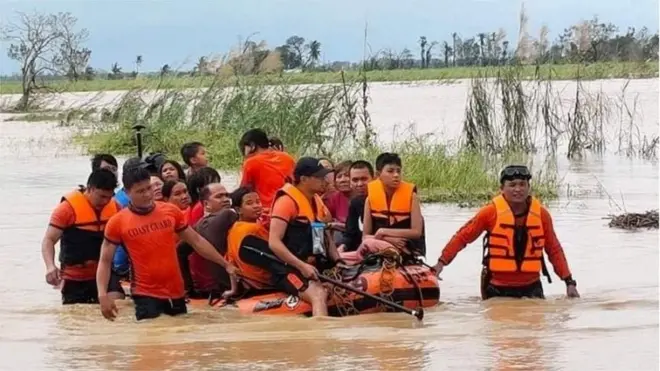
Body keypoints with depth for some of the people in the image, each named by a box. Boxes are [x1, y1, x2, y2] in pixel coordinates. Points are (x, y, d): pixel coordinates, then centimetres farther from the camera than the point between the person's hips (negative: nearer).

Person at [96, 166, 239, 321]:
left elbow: (196, 241, 13)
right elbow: (105, 261, -2)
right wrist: (103, 295, -16)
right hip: (145, 295, -4)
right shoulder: (117, 222, -5)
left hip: (176, 292, 4)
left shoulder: (171, 211, 3)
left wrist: (225, 264, 13)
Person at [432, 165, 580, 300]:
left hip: (531, 288, 2)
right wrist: (442, 262, -11)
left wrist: (569, 282, 4)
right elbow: (463, 237, -3)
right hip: (497, 289, -2)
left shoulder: (541, 214, -1)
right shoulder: (491, 212, -9)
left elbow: (554, 250, 7)